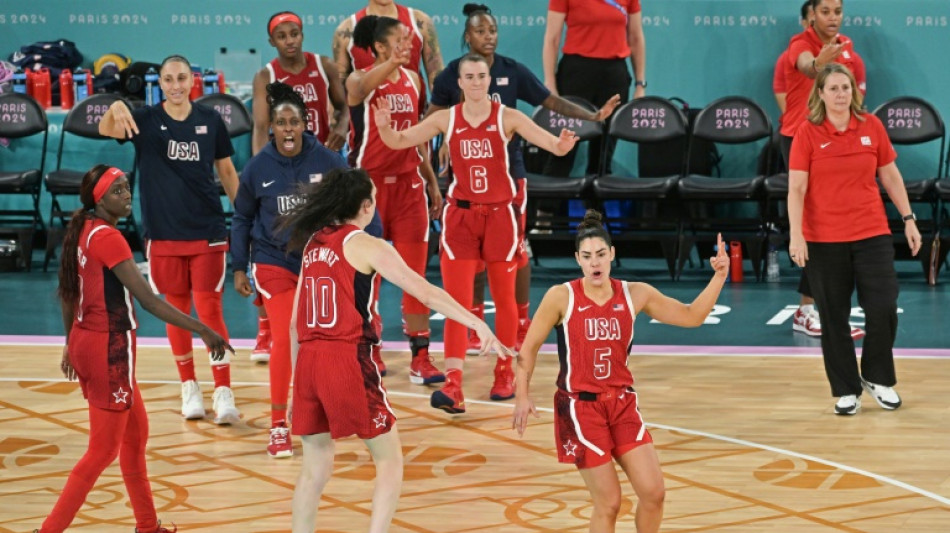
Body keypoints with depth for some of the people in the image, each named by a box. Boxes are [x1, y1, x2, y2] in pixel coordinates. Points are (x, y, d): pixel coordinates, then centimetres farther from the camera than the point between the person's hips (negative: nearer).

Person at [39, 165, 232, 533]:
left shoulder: (81, 231, 6)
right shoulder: (108, 238, -20)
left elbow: (67, 294, 15)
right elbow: (150, 301, -22)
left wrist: (71, 345, 26)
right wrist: (204, 331, -21)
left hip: (84, 340, 9)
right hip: (110, 347, -9)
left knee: (135, 433, 20)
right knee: (103, 449, 0)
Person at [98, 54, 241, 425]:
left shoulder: (211, 120, 1)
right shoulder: (145, 120, -3)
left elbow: (227, 171, 10)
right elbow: (106, 130, -21)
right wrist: (115, 109, -43)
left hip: (208, 231, 0)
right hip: (164, 233, 1)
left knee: (209, 310, -4)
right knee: (176, 310, 9)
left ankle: (224, 394, -3)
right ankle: (189, 388, 23)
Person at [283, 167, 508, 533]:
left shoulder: (313, 244, 14)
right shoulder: (366, 246, -4)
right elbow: (425, 292, -10)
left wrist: (298, 379, 24)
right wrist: (479, 325, -10)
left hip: (308, 359, 6)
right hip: (349, 359, -6)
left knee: (315, 468, 14)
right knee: (389, 459, 5)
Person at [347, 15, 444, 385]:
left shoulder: (413, 79, 8)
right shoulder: (359, 80, -8)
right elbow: (364, 87, -35)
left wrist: (432, 182, 15)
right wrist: (393, 62, -55)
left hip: (408, 182, 4)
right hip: (368, 183, -4)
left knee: (415, 273, 0)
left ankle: (420, 359, 2)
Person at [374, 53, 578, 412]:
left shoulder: (506, 117, -4)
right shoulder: (446, 119, 1)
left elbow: (549, 141, -13)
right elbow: (399, 142, -1)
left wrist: (560, 145, -37)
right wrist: (385, 127, -23)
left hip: (499, 214, 0)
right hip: (460, 214, 1)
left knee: (504, 298, 11)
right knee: (457, 301, -8)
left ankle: (505, 373, 29)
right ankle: (453, 385, -16)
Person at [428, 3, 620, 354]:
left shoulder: (513, 71, -3)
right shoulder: (450, 75, -5)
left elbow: (552, 102, -3)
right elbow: (432, 118, 1)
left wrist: (593, 116, -13)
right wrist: (442, 143, -18)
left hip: (509, 170, 0)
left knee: (515, 248, 1)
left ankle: (521, 325, 11)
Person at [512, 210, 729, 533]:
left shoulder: (635, 295, 1)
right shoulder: (561, 297, -8)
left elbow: (691, 316, 6)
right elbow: (530, 347, -1)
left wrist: (719, 278, -6)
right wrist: (523, 395, -11)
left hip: (622, 403, 4)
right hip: (580, 407, -4)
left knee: (653, 492, -3)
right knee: (609, 502, -6)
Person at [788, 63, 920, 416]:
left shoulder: (872, 126, 2)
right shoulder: (807, 133, -5)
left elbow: (890, 176, 11)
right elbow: (796, 189, -8)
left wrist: (908, 219, 9)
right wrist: (796, 235, -17)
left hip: (872, 234, 2)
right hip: (823, 240, -2)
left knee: (884, 308, -5)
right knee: (834, 317, 4)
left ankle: (878, 378, 18)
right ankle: (846, 390, 17)